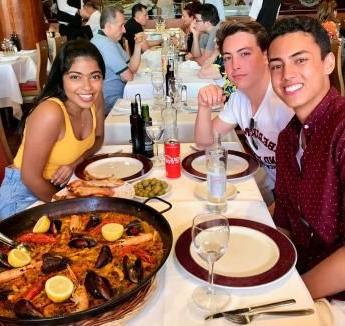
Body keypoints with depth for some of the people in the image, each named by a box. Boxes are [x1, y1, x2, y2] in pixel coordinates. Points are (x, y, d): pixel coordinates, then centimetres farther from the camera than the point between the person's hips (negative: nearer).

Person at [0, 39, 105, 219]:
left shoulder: (96, 98, -11)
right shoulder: (50, 113, -30)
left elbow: (98, 138, 7)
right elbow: (30, 177, -23)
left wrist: (75, 162, -12)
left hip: (60, 186, 6)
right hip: (24, 195, -6)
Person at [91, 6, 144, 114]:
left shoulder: (111, 41, 12)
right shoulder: (106, 44, -21)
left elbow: (132, 69, 9)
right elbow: (128, 77, -18)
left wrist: (138, 45, -2)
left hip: (115, 98, 9)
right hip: (110, 104, -9)